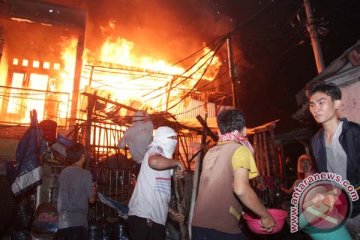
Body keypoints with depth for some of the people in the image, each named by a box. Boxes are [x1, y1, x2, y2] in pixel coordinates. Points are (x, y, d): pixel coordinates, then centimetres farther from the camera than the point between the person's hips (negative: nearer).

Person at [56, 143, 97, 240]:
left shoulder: (64, 172, 7)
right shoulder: (85, 174, -10)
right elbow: (91, 199, -4)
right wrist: (94, 189, 16)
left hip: (63, 221, 6)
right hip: (78, 221, -6)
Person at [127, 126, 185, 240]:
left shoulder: (163, 159, 23)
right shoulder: (155, 150, -4)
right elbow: (154, 162, -32)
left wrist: (171, 211, 20)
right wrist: (176, 163, -16)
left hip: (156, 219, 9)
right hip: (143, 217, -9)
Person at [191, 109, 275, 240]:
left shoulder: (210, 153, 14)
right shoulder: (240, 150, -6)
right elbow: (241, 188, -21)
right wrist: (265, 216, -8)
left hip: (199, 224, 6)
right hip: (222, 228, -6)